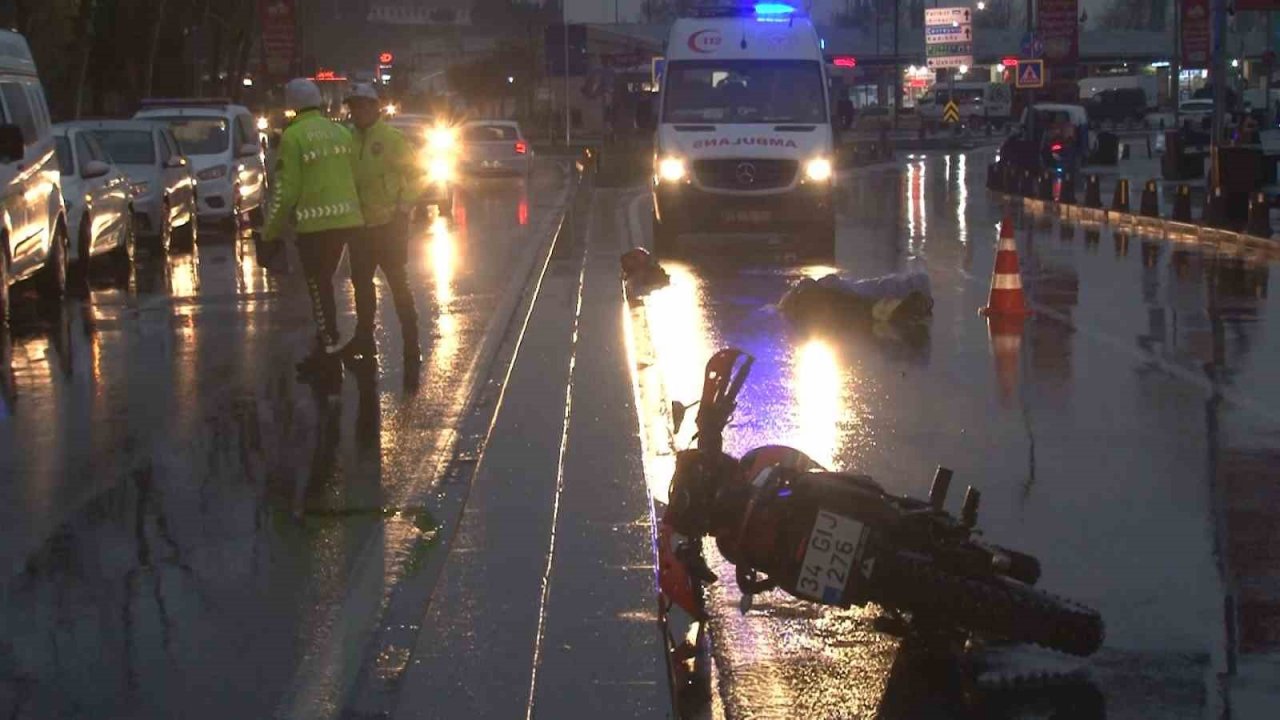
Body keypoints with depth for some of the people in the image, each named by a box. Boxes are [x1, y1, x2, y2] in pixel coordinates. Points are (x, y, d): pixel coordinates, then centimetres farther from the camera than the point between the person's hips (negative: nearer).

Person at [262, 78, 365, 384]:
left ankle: (329, 358, 1)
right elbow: (352, 177, 11)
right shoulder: (340, 132, 9)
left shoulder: (293, 137, -10)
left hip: (315, 223, -6)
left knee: (319, 289, 1)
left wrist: (270, 230, -1)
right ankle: (324, 349, 24)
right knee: (324, 285, 19)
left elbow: (286, 190, -12)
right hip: (345, 218, 6)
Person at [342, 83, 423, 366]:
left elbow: (415, 175, -8)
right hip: (361, 225, 6)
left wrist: (403, 208, -13)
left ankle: (410, 342, 1)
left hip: (389, 225, -6)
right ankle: (363, 338, 26)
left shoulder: (392, 138, -9)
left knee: (397, 282, -4)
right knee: (361, 281, 14)